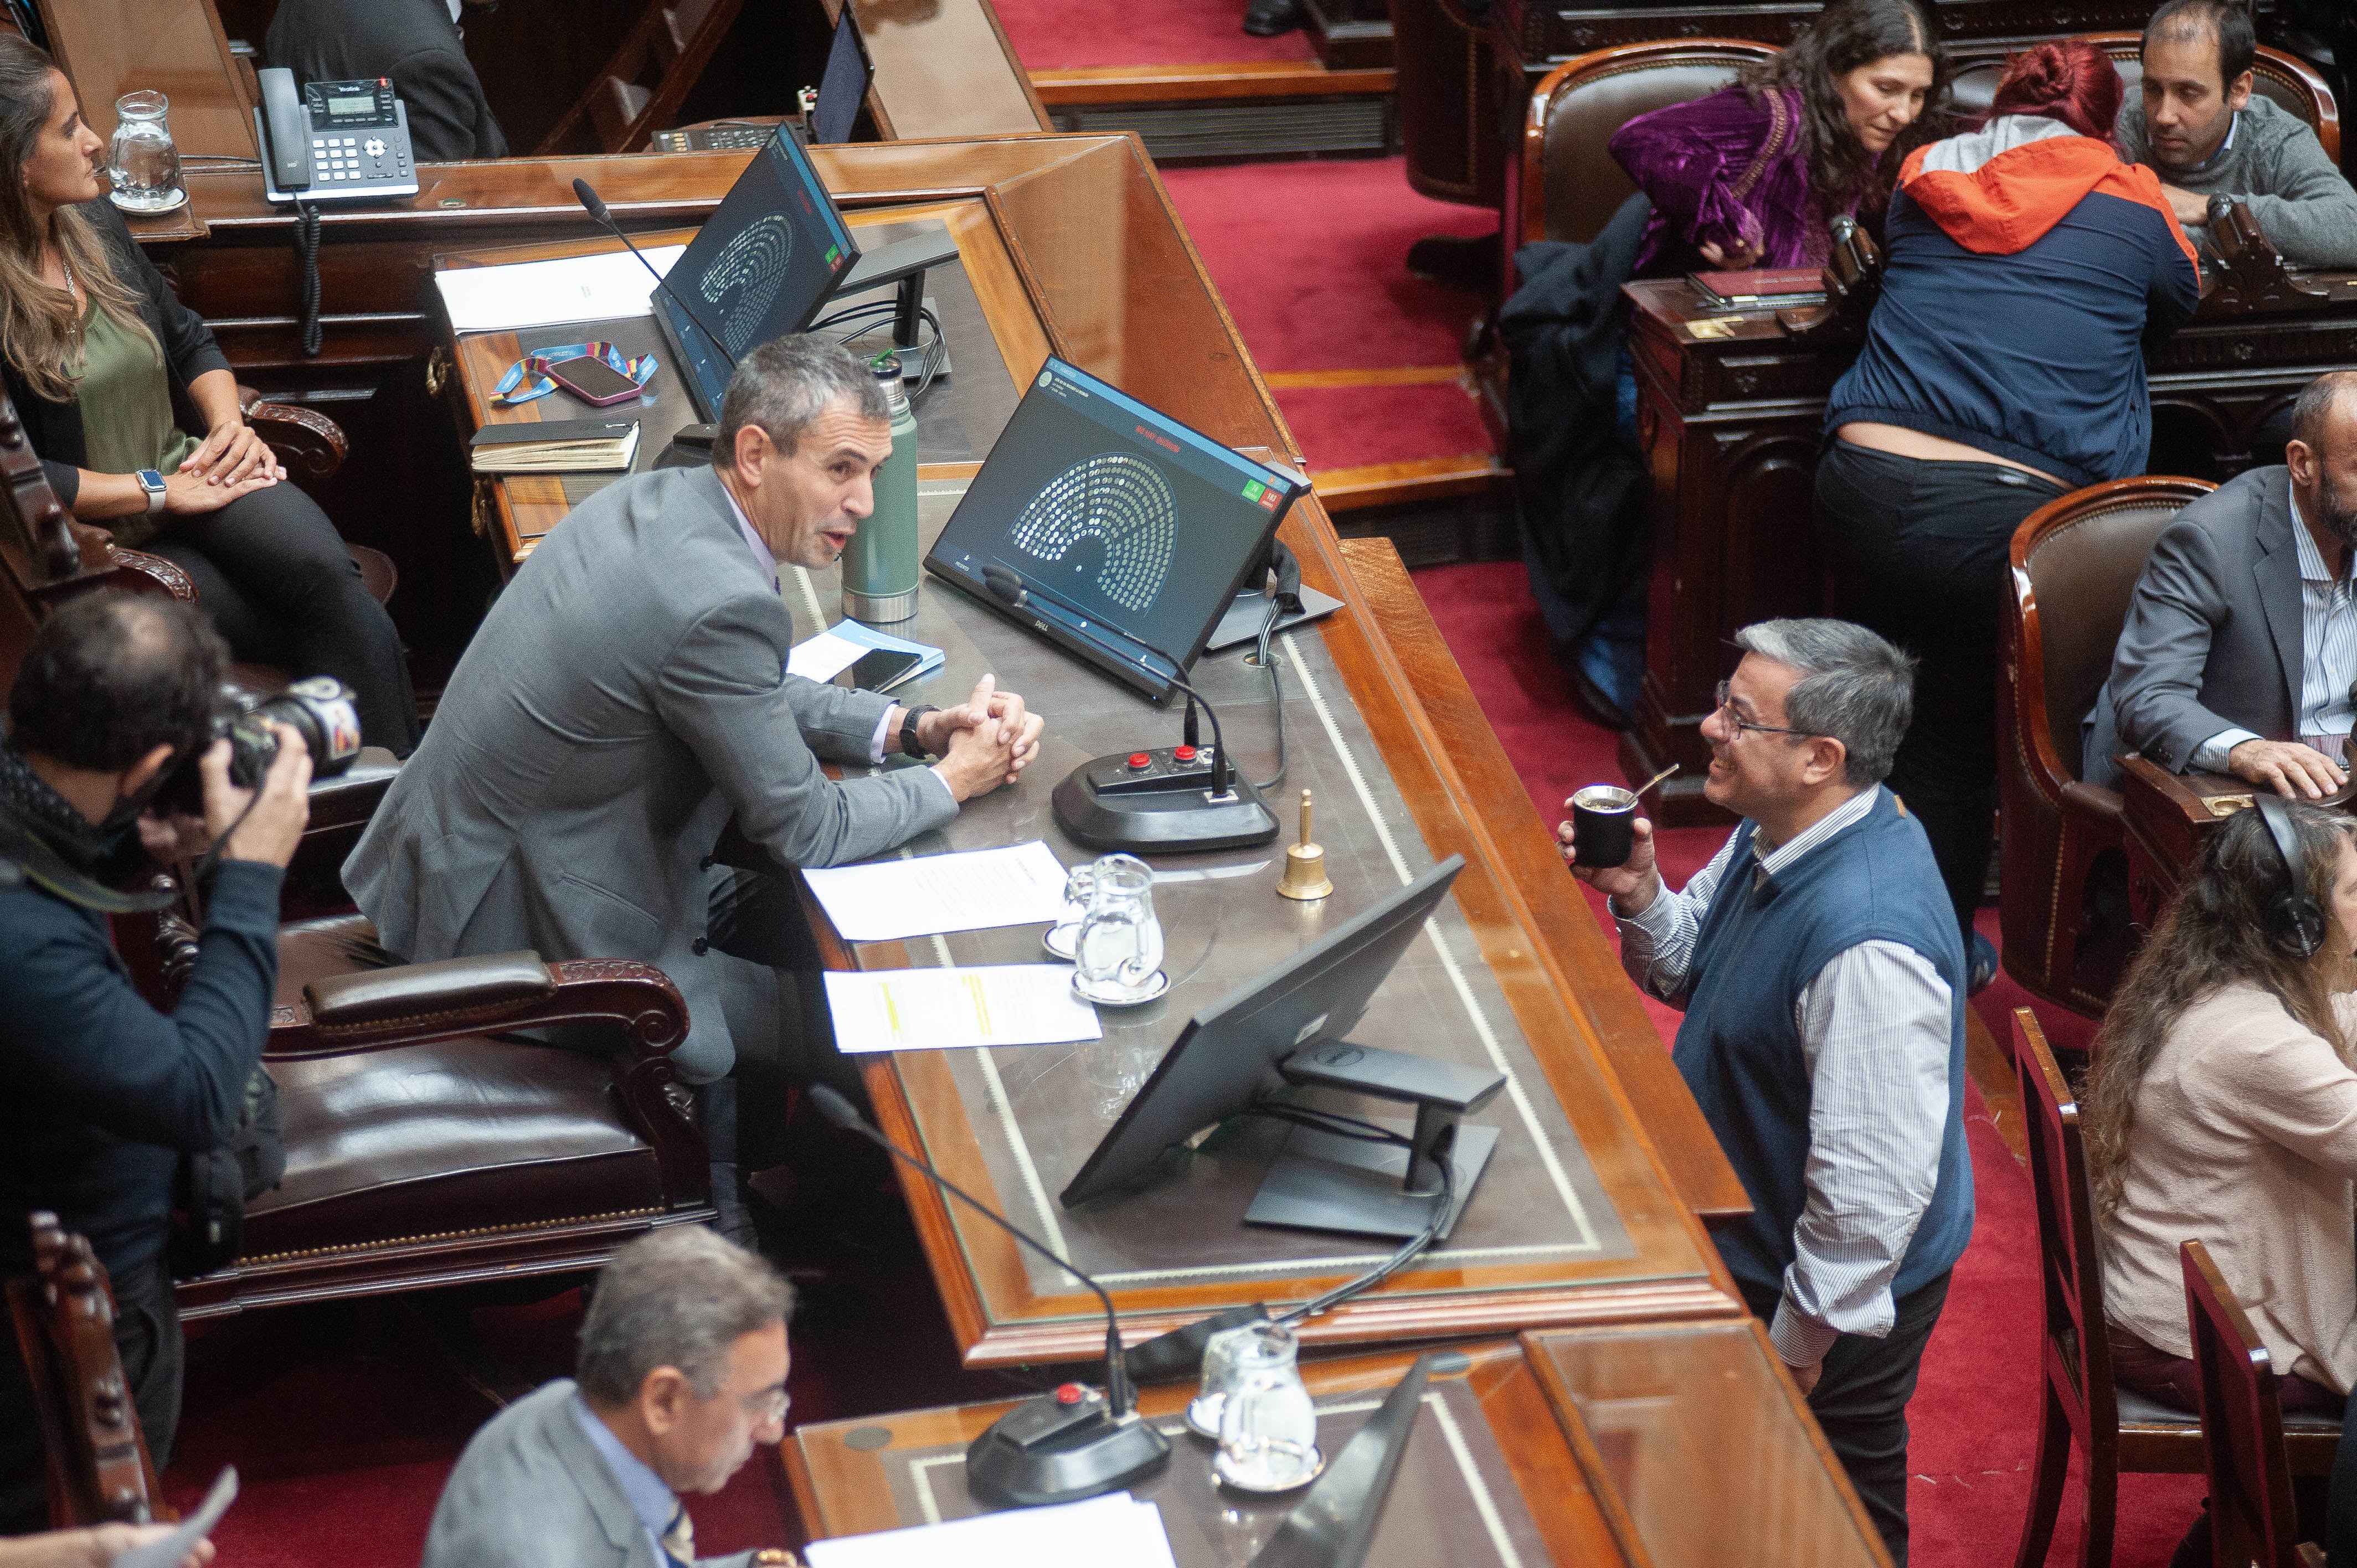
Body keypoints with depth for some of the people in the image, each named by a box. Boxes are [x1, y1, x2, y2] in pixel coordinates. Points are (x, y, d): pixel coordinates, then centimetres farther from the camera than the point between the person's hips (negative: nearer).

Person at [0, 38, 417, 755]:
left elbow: (189, 338, 20)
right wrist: (155, 493, -16)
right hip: (101, 534, -6)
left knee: (322, 569, -26)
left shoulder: (92, 220, 7)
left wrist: (229, 425, 1)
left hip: (186, 473, 6)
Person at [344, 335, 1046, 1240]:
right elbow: (805, 830, -19)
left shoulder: (656, 501, 0)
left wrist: (909, 727, 4)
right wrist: (954, 779, -4)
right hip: (521, 936, -10)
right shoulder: (719, 604, -30)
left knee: (789, 916, 23)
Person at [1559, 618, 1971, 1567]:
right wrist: (1638, 894, -10)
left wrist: (1796, 1344, -22)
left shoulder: (1866, 942, -37)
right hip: (1758, 1243, 9)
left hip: (1841, 1282, -9)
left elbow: (1873, 1189, -33)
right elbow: (1689, 973, 12)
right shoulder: (1775, 834, -6)